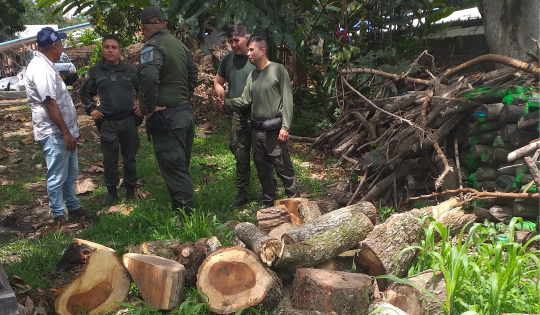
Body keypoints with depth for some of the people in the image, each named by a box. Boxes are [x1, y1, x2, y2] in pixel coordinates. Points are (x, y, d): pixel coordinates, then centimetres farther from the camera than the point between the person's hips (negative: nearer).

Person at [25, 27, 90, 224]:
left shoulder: (46, 65, 14)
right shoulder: (41, 69, -20)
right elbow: (50, 104, -24)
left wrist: (71, 129, 22)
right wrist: (66, 133, -22)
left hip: (63, 131, 10)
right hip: (54, 133, -10)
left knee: (71, 172, 18)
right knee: (57, 176, -1)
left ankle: (73, 208, 29)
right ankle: (59, 216, 9)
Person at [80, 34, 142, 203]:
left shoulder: (130, 70, 2)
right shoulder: (95, 71, 2)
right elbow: (85, 93, 13)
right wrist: (91, 109, 1)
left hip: (129, 121, 0)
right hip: (107, 123, 0)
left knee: (129, 157, 9)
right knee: (110, 159, 5)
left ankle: (130, 189, 22)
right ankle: (111, 190, 19)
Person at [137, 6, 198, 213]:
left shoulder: (152, 46, -13)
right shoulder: (178, 44, 13)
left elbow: (149, 77, -29)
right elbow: (193, 73, 22)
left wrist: (148, 109, -18)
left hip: (165, 117, -8)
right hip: (186, 112, 9)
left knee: (173, 170, -5)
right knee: (181, 168, 17)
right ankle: (182, 210, 27)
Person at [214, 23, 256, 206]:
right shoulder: (228, 60, 11)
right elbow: (218, 81, 22)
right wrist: (220, 92, 0)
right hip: (236, 114, 5)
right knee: (240, 153, 8)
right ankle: (242, 192, 18)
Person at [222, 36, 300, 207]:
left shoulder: (277, 70, -5)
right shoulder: (252, 75, 16)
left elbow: (287, 100, -9)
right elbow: (244, 101, 11)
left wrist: (285, 126, -15)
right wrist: (226, 102, -7)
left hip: (274, 130, -7)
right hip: (257, 130, 7)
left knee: (284, 168, -6)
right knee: (263, 169, 14)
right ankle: (268, 203, 27)